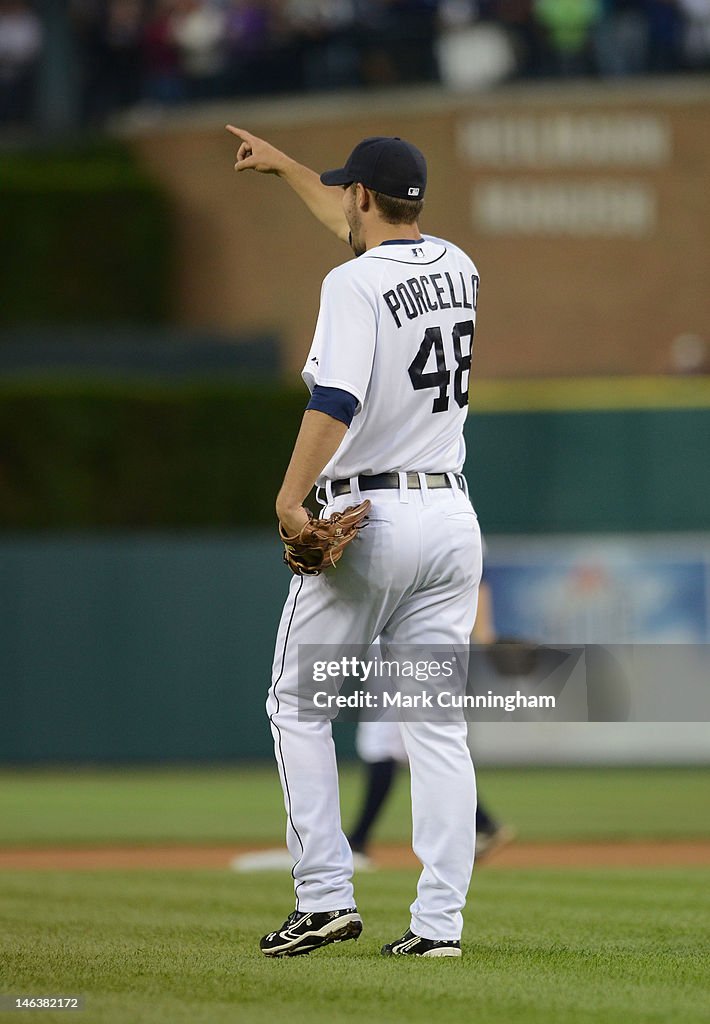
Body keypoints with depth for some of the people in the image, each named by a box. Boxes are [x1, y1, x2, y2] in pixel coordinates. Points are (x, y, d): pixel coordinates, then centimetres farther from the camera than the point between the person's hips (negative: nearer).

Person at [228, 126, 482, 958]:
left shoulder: (355, 283, -12)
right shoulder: (454, 266, 11)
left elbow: (336, 401, -25)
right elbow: (378, 233, 32)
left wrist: (290, 500, -29)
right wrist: (285, 168, 41)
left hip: (367, 517, -6)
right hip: (452, 519, 6)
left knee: (297, 705, 8)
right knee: (436, 723, 4)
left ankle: (325, 895, 1)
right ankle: (439, 920, -2)